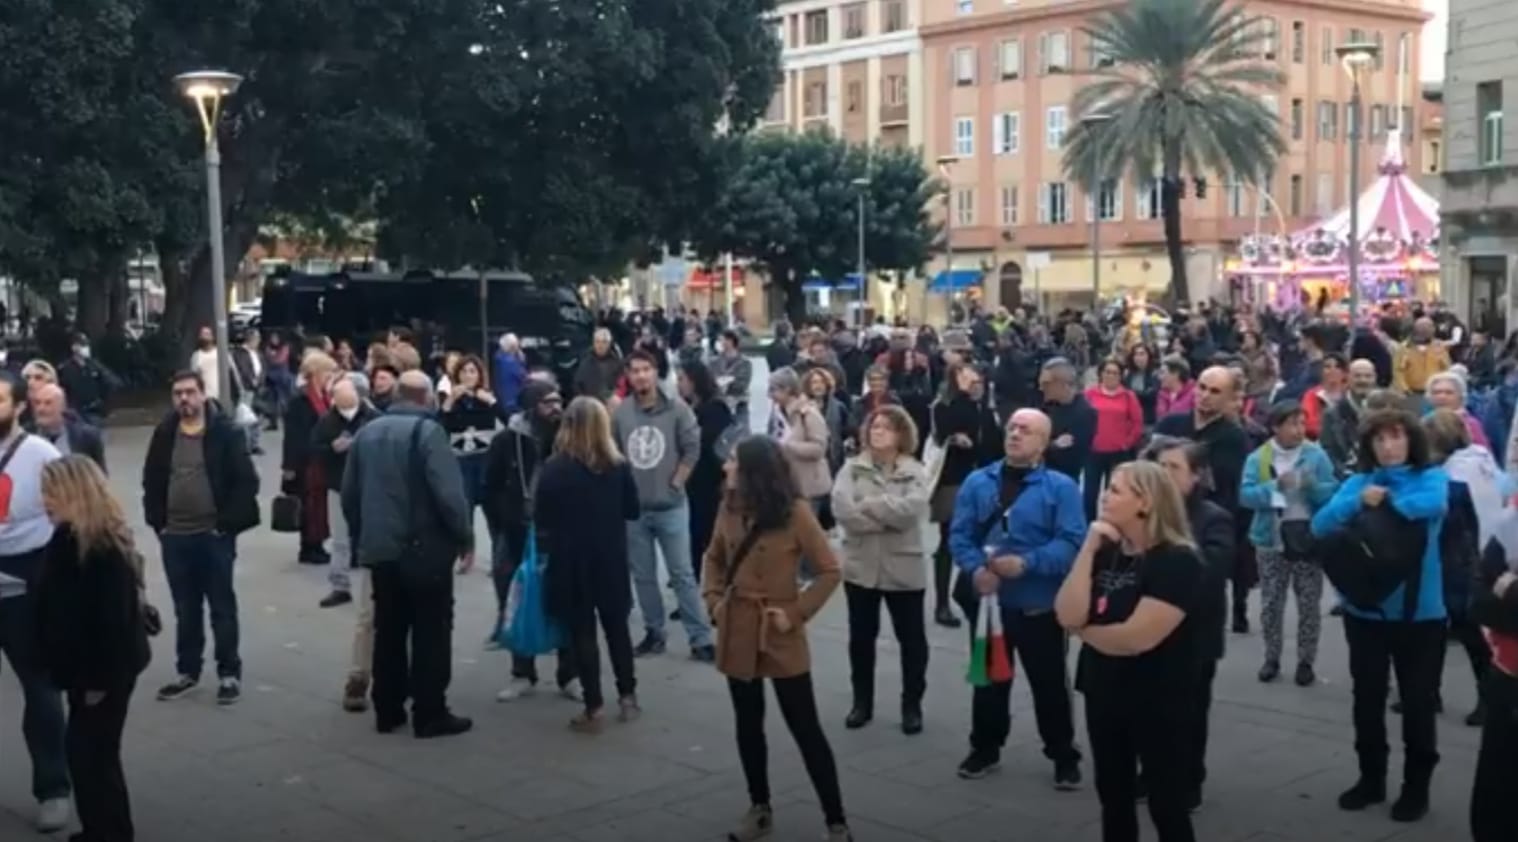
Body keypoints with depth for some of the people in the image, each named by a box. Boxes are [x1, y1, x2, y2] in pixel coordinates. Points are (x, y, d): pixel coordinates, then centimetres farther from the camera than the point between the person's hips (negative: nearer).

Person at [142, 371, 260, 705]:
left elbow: (246, 481, -9)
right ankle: (187, 672, 25)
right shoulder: (164, 433, 5)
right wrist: (157, 522, 3)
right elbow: (152, 481, 12)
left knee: (222, 607, 5)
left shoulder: (225, 432, -8)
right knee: (185, 610, 14)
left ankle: (229, 673, 14)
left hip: (214, 535, -4)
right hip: (174, 537, 4)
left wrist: (227, 523, -12)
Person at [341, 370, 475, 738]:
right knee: (431, 632, 1)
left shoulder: (366, 432, 9)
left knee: (388, 631, 14)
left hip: (380, 549, 6)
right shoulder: (427, 431, -12)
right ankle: (430, 714, 2)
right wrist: (465, 538, -10)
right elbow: (449, 493, -19)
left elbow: (349, 494, 14)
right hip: (424, 549, -6)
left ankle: (387, 710, 18)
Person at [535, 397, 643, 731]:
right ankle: (627, 696, 22)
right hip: (610, 560, 3)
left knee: (582, 632, 3)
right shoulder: (617, 466, -5)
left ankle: (593, 708, 4)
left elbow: (541, 519, -8)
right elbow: (633, 511, 5)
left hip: (570, 561, -2)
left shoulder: (553, 469, -12)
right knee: (616, 626, 17)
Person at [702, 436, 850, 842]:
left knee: (805, 728, 0)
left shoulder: (795, 511, -15)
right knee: (748, 724, 15)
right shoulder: (729, 507, 1)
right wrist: (713, 598, 2)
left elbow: (829, 571, -10)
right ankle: (760, 809, 30)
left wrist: (798, 613, -14)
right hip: (737, 631, 5)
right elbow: (714, 558, 16)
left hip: (780, 634, -5)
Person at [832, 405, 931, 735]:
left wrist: (867, 505, -15)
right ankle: (862, 702, 28)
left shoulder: (915, 472, -4)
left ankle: (912, 705, 23)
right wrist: (889, 518, -18)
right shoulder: (852, 468, 0)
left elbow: (912, 508, -22)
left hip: (903, 568, -1)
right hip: (861, 566, 1)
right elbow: (842, 509, -16)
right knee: (861, 637, 13)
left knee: (912, 639, 8)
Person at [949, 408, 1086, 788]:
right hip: (987, 601, 3)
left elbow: (1071, 542, -16)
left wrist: (1027, 563, -26)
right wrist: (974, 569, -19)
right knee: (988, 679, 18)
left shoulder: (1061, 487, -8)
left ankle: (1064, 756, 23)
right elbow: (959, 534, -1)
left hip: (1040, 605, -3)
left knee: (1049, 683, 7)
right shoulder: (977, 482, 3)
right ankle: (985, 749, 34)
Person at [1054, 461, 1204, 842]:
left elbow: (1137, 637, -25)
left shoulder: (1177, 561, -17)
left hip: (1157, 702, -7)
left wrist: (1085, 631, -7)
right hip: (1104, 694, 7)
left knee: (1166, 804, 3)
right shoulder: (1106, 552, 5)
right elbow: (1068, 615, -8)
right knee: (1113, 799, 16)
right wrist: (1088, 548, -13)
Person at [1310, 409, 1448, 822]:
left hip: (1419, 611, -3)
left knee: (1417, 702, 6)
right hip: (1366, 609, 3)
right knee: (1367, 699, 13)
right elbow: (1320, 525, -11)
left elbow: (1433, 505, -28)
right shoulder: (1358, 483, 2)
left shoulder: (1431, 477, -4)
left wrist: (1383, 503, -18)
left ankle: (1416, 787, 21)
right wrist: (1360, 502, -25)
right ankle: (1371, 779, 30)